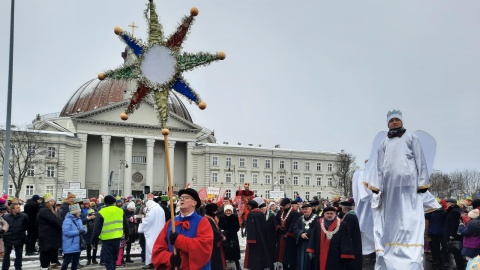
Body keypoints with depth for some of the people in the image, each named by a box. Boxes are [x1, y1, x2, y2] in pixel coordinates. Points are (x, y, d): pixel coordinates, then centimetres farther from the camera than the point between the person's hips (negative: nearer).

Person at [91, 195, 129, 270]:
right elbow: (126, 225, 12)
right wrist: (126, 235, 26)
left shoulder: (101, 213, -8)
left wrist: (94, 241, -1)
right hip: (117, 238, 5)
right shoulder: (120, 211, 5)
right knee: (113, 259, 20)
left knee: (108, 260, -1)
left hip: (107, 239, -5)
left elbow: (97, 228, -8)